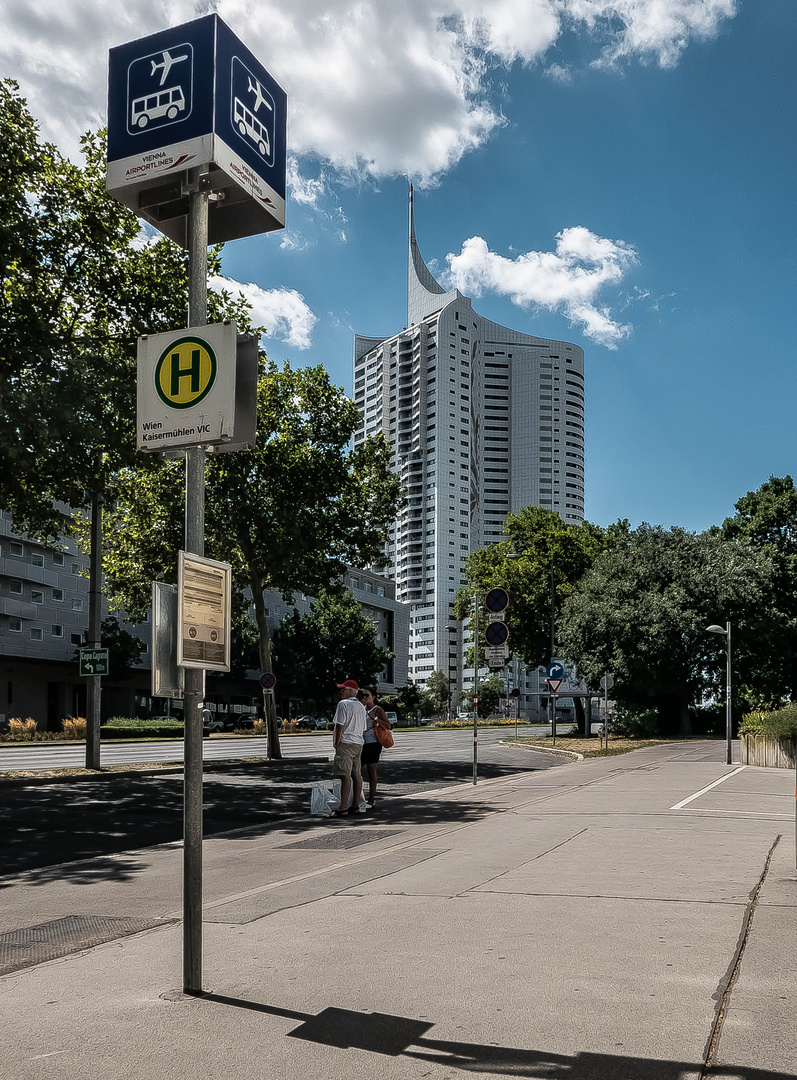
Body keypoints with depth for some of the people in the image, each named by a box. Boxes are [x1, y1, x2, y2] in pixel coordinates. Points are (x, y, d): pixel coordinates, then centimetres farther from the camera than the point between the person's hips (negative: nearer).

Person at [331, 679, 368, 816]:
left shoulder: (343, 704, -9)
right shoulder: (361, 706, 17)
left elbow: (339, 726, -13)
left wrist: (337, 743, -9)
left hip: (345, 743, -9)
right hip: (358, 743, 9)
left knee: (345, 775, -11)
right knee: (356, 774, 9)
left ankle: (343, 807, -14)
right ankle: (355, 806, 11)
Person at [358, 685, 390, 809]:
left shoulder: (378, 710, -4)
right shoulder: (362, 709, 16)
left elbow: (388, 726, -11)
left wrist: (375, 718, -20)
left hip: (373, 744, -7)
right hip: (362, 743, 7)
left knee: (371, 770, -4)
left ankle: (371, 801, 1)